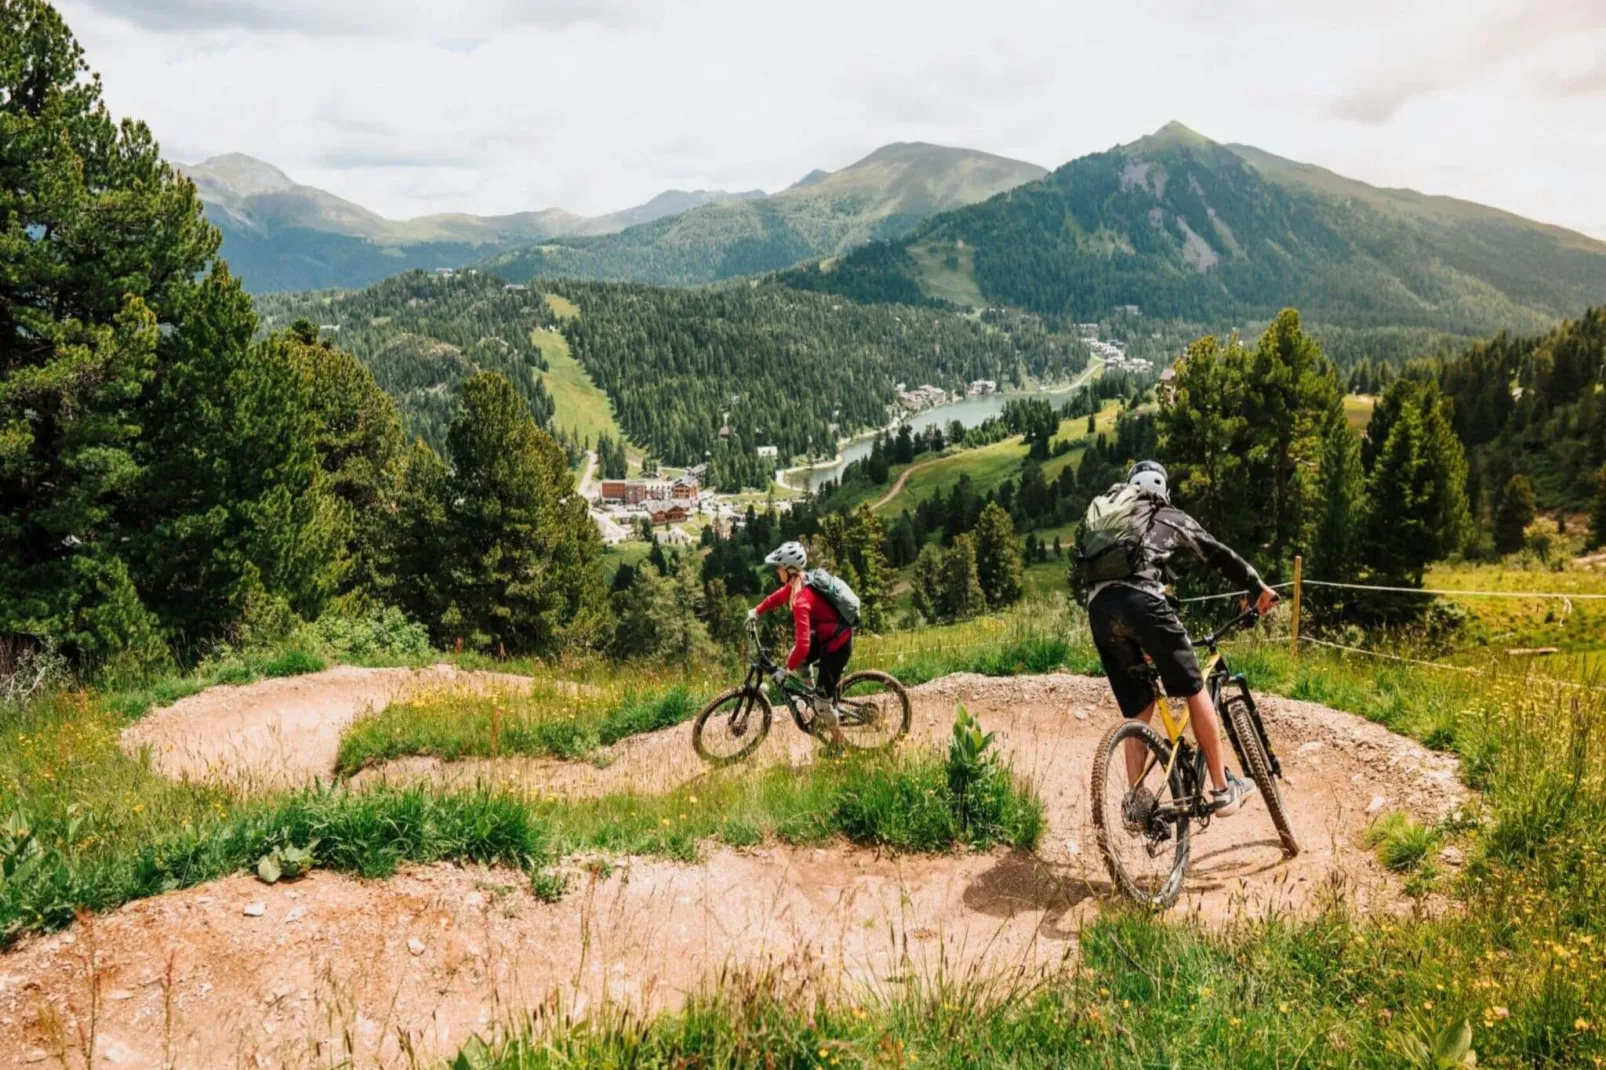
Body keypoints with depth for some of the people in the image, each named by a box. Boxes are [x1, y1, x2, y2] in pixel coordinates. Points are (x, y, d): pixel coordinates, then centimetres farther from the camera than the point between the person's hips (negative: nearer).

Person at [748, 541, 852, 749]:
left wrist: (786, 670, -24)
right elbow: (779, 596, 20)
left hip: (837, 645, -9)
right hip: (828, 634, 9)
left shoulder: (802, 600, -32)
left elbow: (802, 645, -35)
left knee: (823, 699, 3)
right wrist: (756, 612, 23)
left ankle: (838, 743, 24)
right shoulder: (798, 582, -4)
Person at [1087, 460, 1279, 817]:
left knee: (1138, 711, 15)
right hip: (1140, 600, -5)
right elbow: (1219, 555, 27)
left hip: (1098, 609, 5)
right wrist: (1259, 589, 40)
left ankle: (1137, 802, 9)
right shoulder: (1170, 517, 24)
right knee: (1195, 691, 9)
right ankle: (1222, 790, 11)